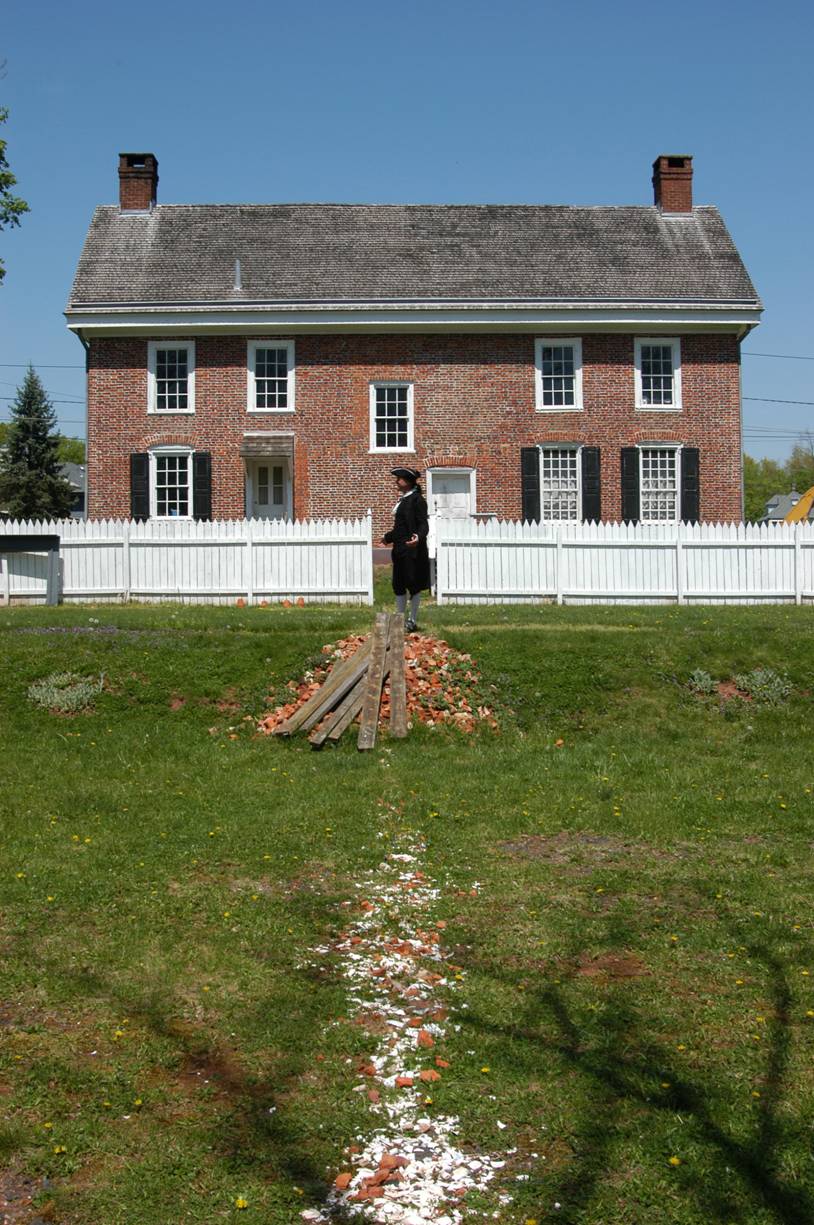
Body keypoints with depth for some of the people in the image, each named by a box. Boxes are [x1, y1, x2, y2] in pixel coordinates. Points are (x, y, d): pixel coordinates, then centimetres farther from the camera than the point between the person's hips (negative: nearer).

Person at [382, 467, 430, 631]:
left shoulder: (417, 499, -12)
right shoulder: (402, 499, 14)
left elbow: (423, 524, -18)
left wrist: (419, 537, -38)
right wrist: (388, 537, 37)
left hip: (412, 550, -9)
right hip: (400, 549, 9)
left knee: (413, 584, 0)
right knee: (398, 585, 10)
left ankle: (413, 621, 9)